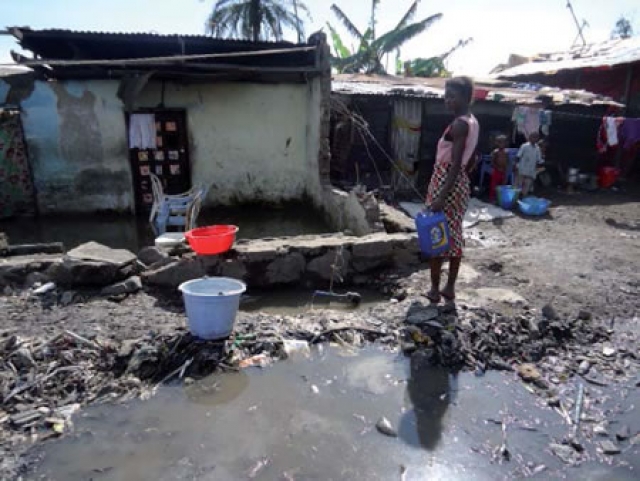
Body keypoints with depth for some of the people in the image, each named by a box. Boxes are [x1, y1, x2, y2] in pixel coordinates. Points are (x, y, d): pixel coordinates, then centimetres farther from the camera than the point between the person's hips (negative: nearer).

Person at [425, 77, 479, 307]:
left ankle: (435, 289, 9)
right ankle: (450, 288, 20)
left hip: (445, 182, -9)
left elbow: (455, 164, -23)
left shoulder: (459, 124, -18)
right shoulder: (473, 123, 11)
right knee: (454, 235, 12)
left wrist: (442, 196, -25)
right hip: (461, 184, 9)